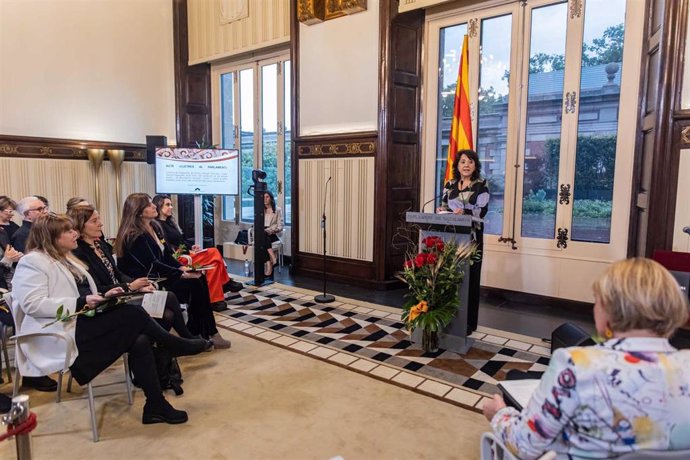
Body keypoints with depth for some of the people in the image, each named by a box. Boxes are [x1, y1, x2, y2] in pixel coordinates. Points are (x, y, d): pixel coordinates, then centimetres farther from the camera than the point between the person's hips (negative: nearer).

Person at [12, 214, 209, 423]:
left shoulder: (65, 258, 21)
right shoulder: (32, 262, -7)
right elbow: (33, 304, -19)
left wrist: (103, 297, 5)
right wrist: (81, 303, -22)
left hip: (82, 322, 9)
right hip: (62, 333, -9)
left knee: (140, 341, -16)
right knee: (134, 314, -24)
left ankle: (156, 406, -10)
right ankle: (180, 346, -2)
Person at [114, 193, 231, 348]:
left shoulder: (154, 227, 10)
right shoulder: (134, 236, -17)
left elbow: (166, 255, 11)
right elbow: (153, 265, -22)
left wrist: (182, 268, -6)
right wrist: (182, 274, -22)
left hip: (158, 276, 8)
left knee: (200, 279, -12)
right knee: (195, 285, -19)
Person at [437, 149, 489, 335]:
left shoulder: (481, 184, 0)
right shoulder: (449, 184, 12)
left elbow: (482, 210, -10)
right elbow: (444, 206, 14)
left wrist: (464, 212, -28)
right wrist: (441, 211, -10)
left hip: (471, 237, -3)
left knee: (469, 278, 0)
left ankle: (468, 322, 9)